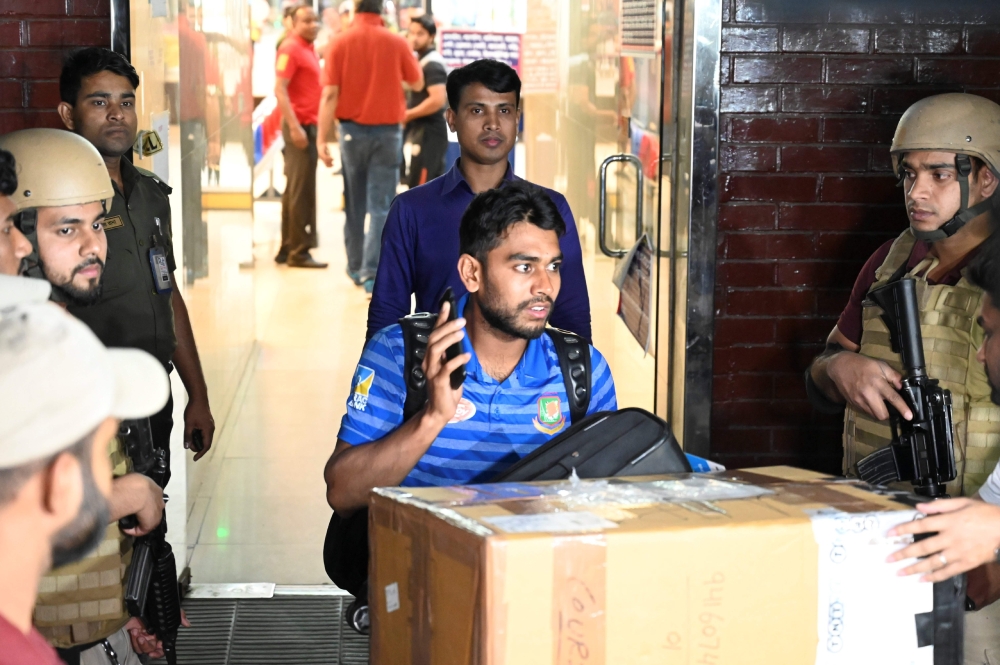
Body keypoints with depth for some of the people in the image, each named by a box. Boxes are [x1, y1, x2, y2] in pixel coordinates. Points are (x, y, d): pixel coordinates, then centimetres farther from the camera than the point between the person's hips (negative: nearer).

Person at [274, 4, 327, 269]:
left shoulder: (308, 49, 16)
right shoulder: (291, 49, -11)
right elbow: (280, 90, -19)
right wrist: (294, 127, -25)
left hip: (308, 125, 9)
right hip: (299, 125, -9)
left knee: (294, 191, 12)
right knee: (301, 191, -7)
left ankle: (287, 248, 18)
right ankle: (299, 252, -4)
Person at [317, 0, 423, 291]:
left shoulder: (340, 44, -6)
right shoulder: (397, 43, -6)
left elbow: (330, 95, -9)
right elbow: (417, 84, 8)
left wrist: (323, 139, -7)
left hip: (352, 130, 1)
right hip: (387, 131, -1)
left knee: (355, 204, 15)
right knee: (381, 207, -1)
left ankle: (356, 267, 27)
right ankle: (372, 273, -8)